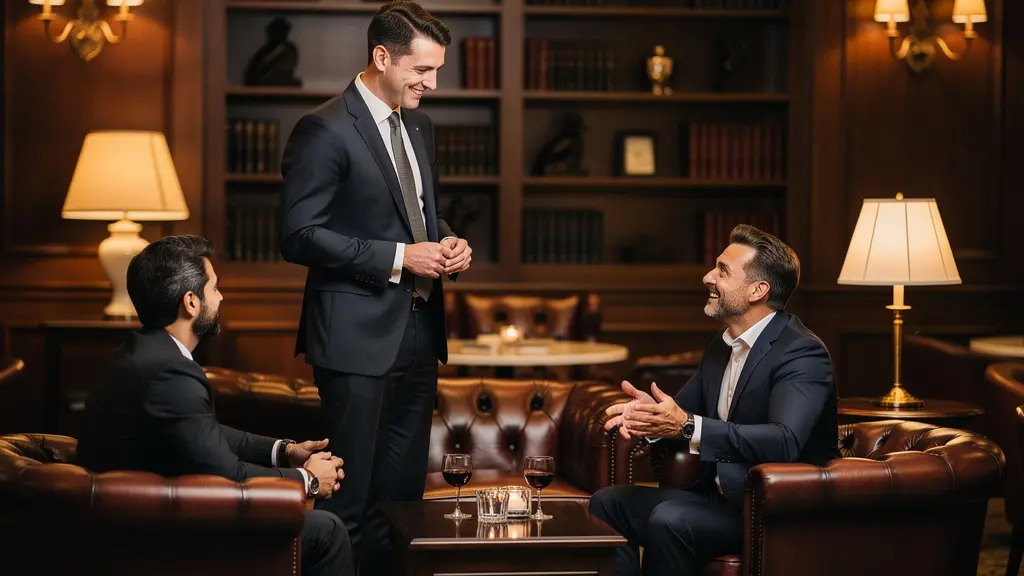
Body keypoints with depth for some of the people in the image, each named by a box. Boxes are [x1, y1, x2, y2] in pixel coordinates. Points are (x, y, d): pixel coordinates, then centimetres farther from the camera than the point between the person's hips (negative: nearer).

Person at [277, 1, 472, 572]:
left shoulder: (420, 126, 13)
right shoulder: (326, 130, -12)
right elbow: (299, 236, -16)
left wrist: (448, 243, 3)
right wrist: (397, 258, -19)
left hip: (419, 332, 8)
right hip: (359, 335, -8)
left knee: (404, 492, 13)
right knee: (351, 499, -3)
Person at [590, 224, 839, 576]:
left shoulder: (802, 354, -17)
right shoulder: (722, 345, 11)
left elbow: (785, 442, -32)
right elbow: (682, 410, 15)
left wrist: (688, 425, -36)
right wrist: (649, 414, -11)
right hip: (718, 494, 9)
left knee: (669, 520, -29)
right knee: (607, 503, 0)